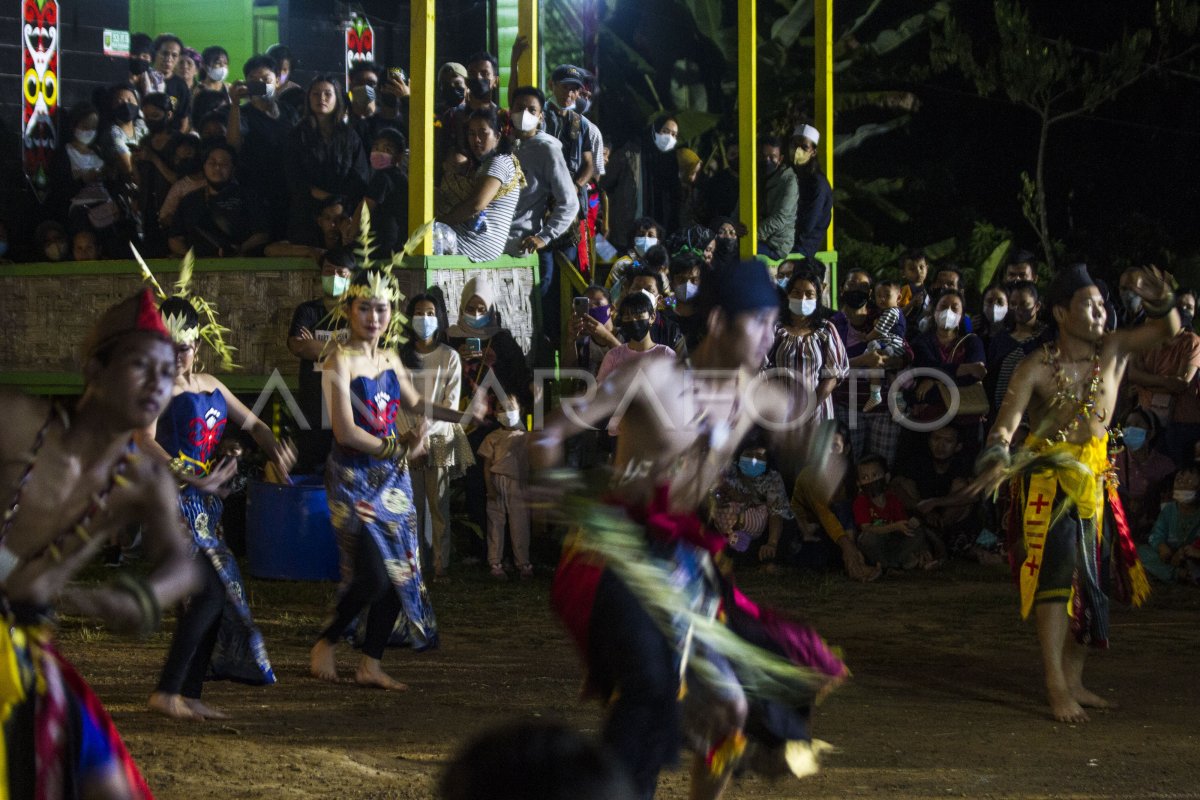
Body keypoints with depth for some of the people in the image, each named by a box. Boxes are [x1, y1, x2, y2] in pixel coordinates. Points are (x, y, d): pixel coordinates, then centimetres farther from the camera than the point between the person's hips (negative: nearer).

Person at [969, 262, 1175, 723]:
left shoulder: (1113, 351, 0)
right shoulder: (1036, 368, -13)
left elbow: (1168, 331, 1)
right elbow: (1007, 420, -23)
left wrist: (1160, 302, -22)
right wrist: (997, 459, -43)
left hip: (1095, 480, 5)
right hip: (1049, 480, -5)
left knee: (1089, 581, 9)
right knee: (1055, 575, -13)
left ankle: (1073, 679, 19)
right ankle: (1056, 686, -14)